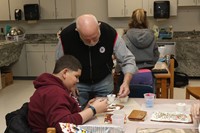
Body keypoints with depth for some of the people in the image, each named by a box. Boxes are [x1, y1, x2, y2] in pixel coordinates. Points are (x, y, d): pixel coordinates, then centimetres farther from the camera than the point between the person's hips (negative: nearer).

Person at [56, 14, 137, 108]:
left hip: (104, 81, 1)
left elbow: (128, 59, -18)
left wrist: (126, 83, -32)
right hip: (77, 82, 0)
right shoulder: (66, 36, -24)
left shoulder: (110, 33, -24)